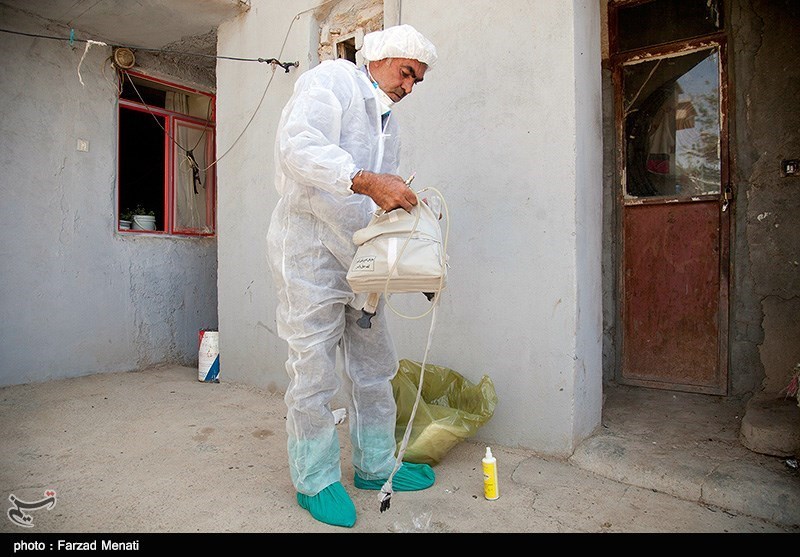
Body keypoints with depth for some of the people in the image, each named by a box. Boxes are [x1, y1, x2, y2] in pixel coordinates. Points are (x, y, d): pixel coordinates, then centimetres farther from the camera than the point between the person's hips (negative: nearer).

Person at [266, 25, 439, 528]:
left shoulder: (388, 124, 22)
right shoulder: (332, 79, -1)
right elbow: (298, 146, -21)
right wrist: (366, 181, -30)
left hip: (360, 256, 8)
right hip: (310, 249, -8)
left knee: (374, 366, 12)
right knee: (315, 371, -1)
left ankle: (375, 466, 29)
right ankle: (316, 481, 17)